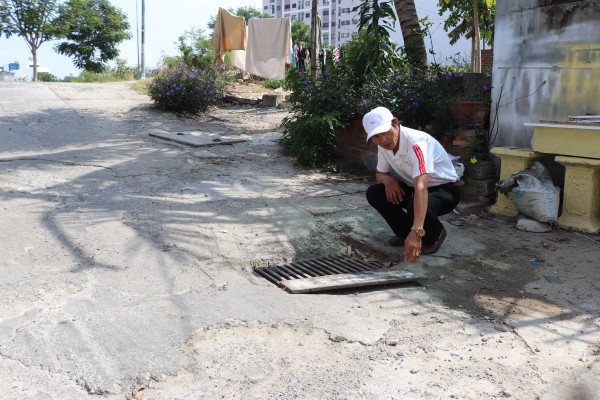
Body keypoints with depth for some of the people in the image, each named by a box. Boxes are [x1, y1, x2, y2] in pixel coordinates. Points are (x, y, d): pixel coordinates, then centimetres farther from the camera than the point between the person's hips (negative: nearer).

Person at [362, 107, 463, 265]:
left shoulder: (416, 143, -34)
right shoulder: (384, 145, -8)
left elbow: (421, 188, -46)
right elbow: (380, 173, 11)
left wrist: (416, 232, -57)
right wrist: (387, 179, -18)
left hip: (445, 189, -7)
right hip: (411, 187, 7)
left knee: (415, 208, -37)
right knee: (373, 193, -13)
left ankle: (434, 235, -2)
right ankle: (404, 232, 5)